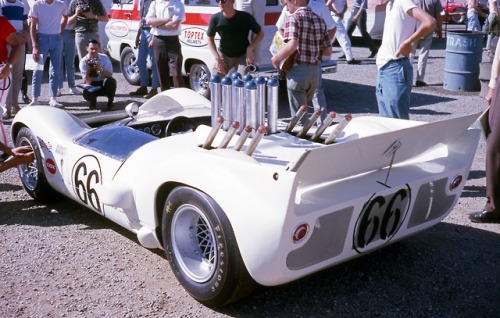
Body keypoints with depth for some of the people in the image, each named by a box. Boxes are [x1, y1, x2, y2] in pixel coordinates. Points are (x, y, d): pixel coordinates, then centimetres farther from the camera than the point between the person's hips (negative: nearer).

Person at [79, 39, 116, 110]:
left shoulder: (104, 58, -10)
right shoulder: (83, 61, -12)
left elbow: (110, 75, -16)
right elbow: (87, 82, -19)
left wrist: (100, 69, -32)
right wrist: (89, 68, -32)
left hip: (104, 85, 1)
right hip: (92, 86, -1)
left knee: (111, 81, -33)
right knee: (86, 94, -35)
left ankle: (110, 102, -5)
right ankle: (93, 101, 6)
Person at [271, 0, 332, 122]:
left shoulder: (294, 18, -10)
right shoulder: (319, 20, 10)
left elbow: (292, 45, -25)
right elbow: (328, 51, 9)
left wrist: (276, 59, -10)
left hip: (298, 71, -7)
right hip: (315, 71, 7)